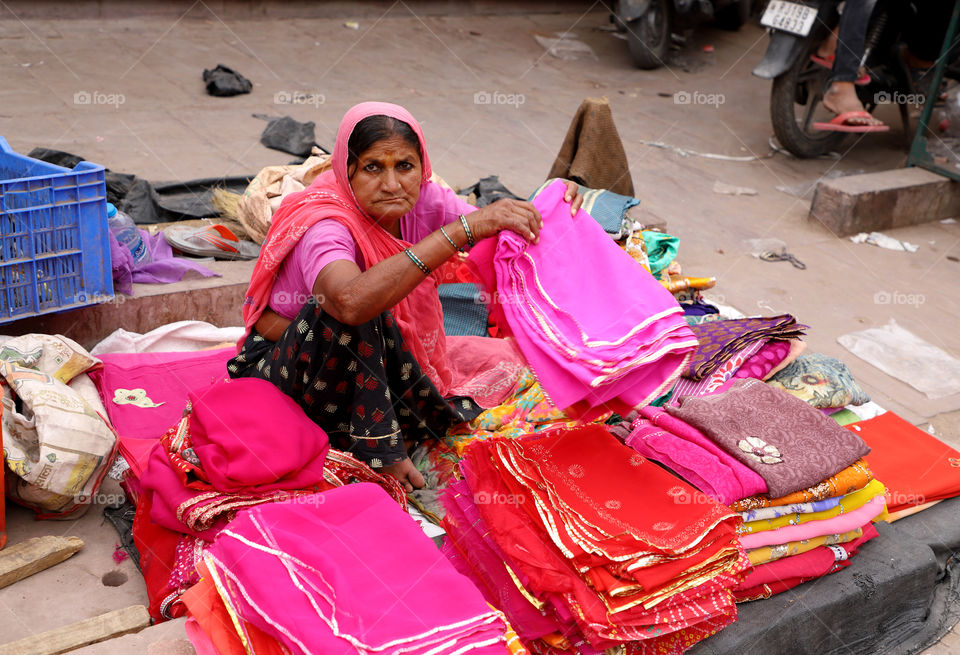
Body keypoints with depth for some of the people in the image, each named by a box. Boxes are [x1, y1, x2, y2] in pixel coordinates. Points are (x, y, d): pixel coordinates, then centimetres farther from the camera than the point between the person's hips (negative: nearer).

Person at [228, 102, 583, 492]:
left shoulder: (421, 200, -12)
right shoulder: (323, 224, -31)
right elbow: (352, 301, -53)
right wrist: (461, 228, -53)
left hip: (372, 364, 7)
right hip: (283, 370, -6)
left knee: (502, 358, -1)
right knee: (353, 310, -38)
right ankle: (376, 443, -20)